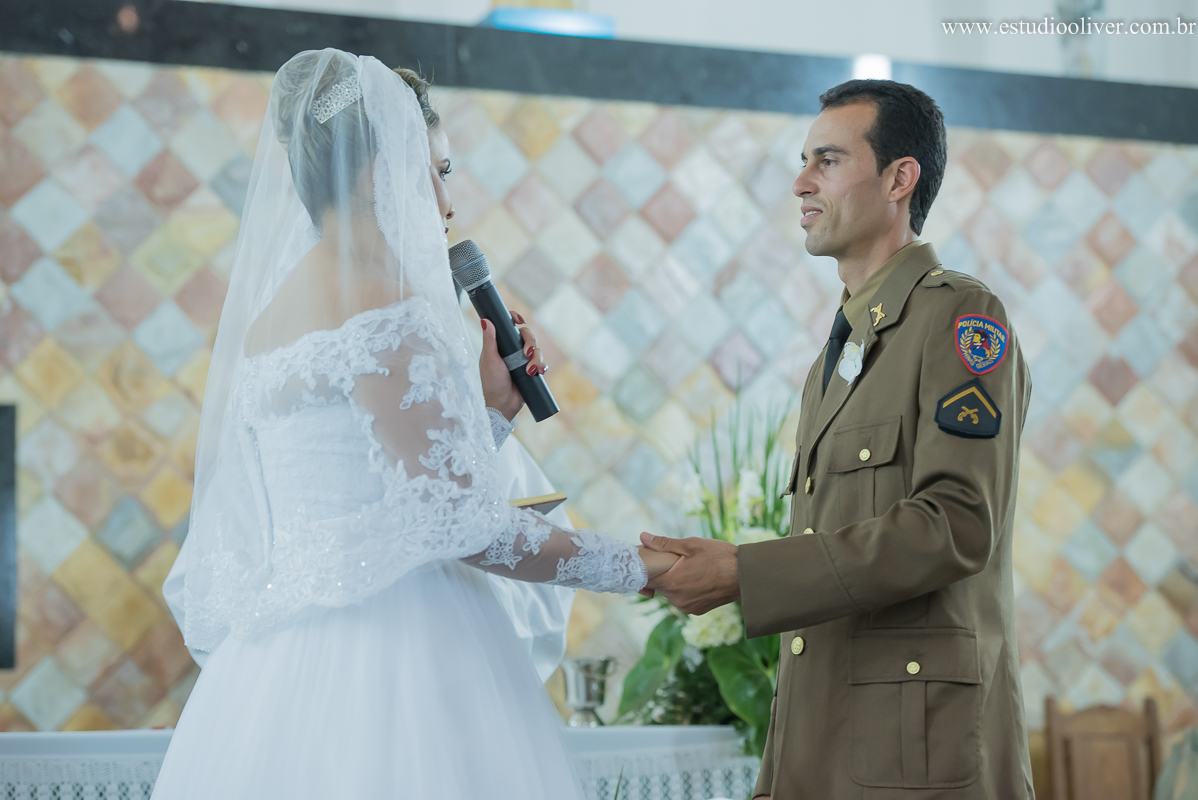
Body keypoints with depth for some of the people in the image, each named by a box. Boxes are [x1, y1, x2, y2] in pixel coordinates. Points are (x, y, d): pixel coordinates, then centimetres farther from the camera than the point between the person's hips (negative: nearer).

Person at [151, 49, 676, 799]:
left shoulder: (267, 314, 14)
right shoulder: (384, 311, -13)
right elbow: (460, 524, -16)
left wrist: (489, 409, 15)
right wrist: (635, 567, -5)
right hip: (388, 660, -9)